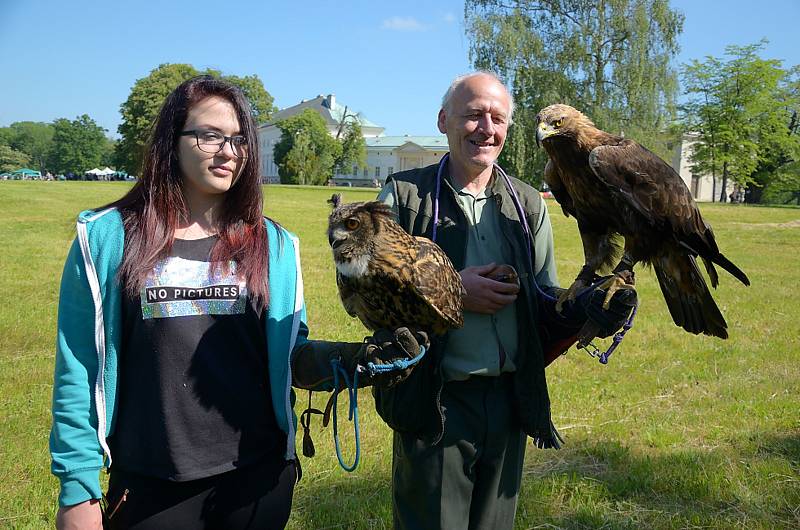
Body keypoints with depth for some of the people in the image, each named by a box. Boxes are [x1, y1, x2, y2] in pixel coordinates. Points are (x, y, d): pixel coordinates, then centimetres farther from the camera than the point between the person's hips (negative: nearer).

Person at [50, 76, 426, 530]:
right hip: (149, 483, -1)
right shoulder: (108, 236, -4)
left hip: (258, 474, 2)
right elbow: (79, 368, -2)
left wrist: (358, 357, -16)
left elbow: (291, 355, 3)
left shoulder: (272, 244, 1)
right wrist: (78, 488, -4)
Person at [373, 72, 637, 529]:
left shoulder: (529, 204, 6)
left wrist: (591, 310, -13)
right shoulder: (405, 194, -5)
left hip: (509, 401, 4)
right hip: (434, 404, -3)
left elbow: (544, 303, 9)